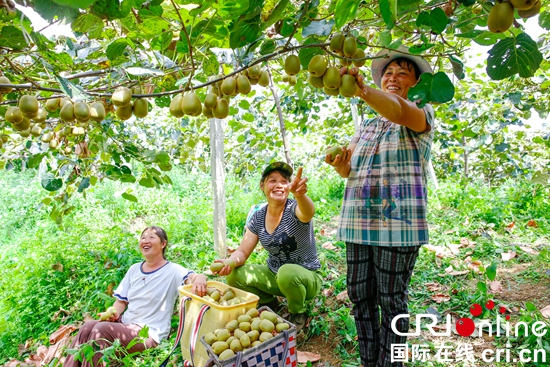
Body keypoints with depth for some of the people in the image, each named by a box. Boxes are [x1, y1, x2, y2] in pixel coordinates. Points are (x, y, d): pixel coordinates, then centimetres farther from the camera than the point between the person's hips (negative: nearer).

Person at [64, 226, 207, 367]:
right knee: (87, 328, -17)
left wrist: (199, 278, -55)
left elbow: (192, 277, -30)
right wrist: (113, 313, -7)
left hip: (149, 333, -6)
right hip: (125, 323, 6)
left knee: (102, 329, -25)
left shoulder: (173, 271, -11)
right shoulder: (134, 269, 10)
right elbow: (122, 300, 16)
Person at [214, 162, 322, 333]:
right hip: (274, 275, 5)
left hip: (306, 277, -4)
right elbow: (243, 251, -4)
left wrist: (300, 194, -68)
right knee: (234, 275, -16)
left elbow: (308, 212, -46)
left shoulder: (294, 209, -20)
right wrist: (230, 261, -27)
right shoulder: (258, 217, -4)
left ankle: (298, 314, -3)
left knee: (287, 273, -38)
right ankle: (269, 302, 14)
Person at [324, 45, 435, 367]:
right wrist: (338, 162, -7)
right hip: (359, 220, 5)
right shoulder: (367, 126, 22)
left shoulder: (422, 114, 5)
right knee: (360, 296, 8)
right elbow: (349, 170, 16)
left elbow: (399, 111, -21)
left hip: (397, 221, -5)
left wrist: (362, 89, -38)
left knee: (392, 300, 1)